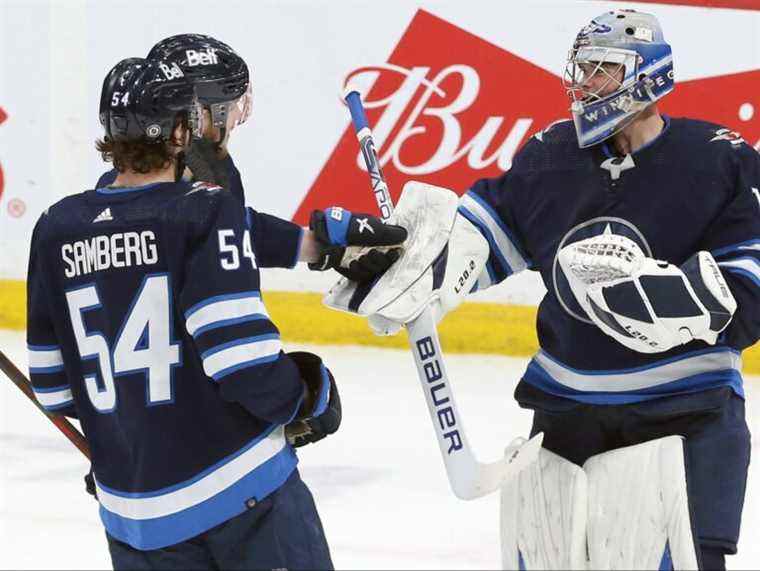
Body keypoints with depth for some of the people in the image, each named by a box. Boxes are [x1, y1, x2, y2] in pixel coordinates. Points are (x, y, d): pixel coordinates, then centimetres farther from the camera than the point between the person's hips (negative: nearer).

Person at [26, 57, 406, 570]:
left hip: (133, 510, 5)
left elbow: (55, 387, 8)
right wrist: (307, 400, -1)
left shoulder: (57, 229, 3)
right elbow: (241, 352, -19)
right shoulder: (208, 210, -11)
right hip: (242, 488, -5)